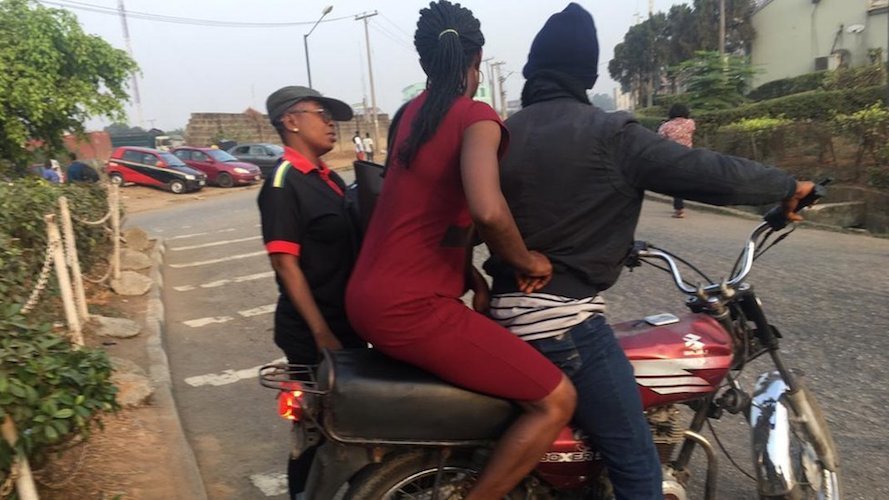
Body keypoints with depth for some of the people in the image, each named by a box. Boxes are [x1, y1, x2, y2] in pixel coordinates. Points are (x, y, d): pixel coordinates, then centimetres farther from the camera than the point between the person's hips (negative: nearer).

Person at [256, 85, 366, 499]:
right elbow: (285, 263, -20)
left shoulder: (329, 178, 10)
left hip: (347, 321, 8)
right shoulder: (283, 182, -15)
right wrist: (322, 333, -21)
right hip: (312, 332, -8)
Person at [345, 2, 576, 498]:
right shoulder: (477, 116, -12)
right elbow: (488, 210, -31)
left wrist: (469, 272, 15)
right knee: (556, 399, -5)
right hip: (410, 308, -9)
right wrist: (526, 262, -13)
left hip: (367, 296, 9)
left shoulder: (411, 112, 13)